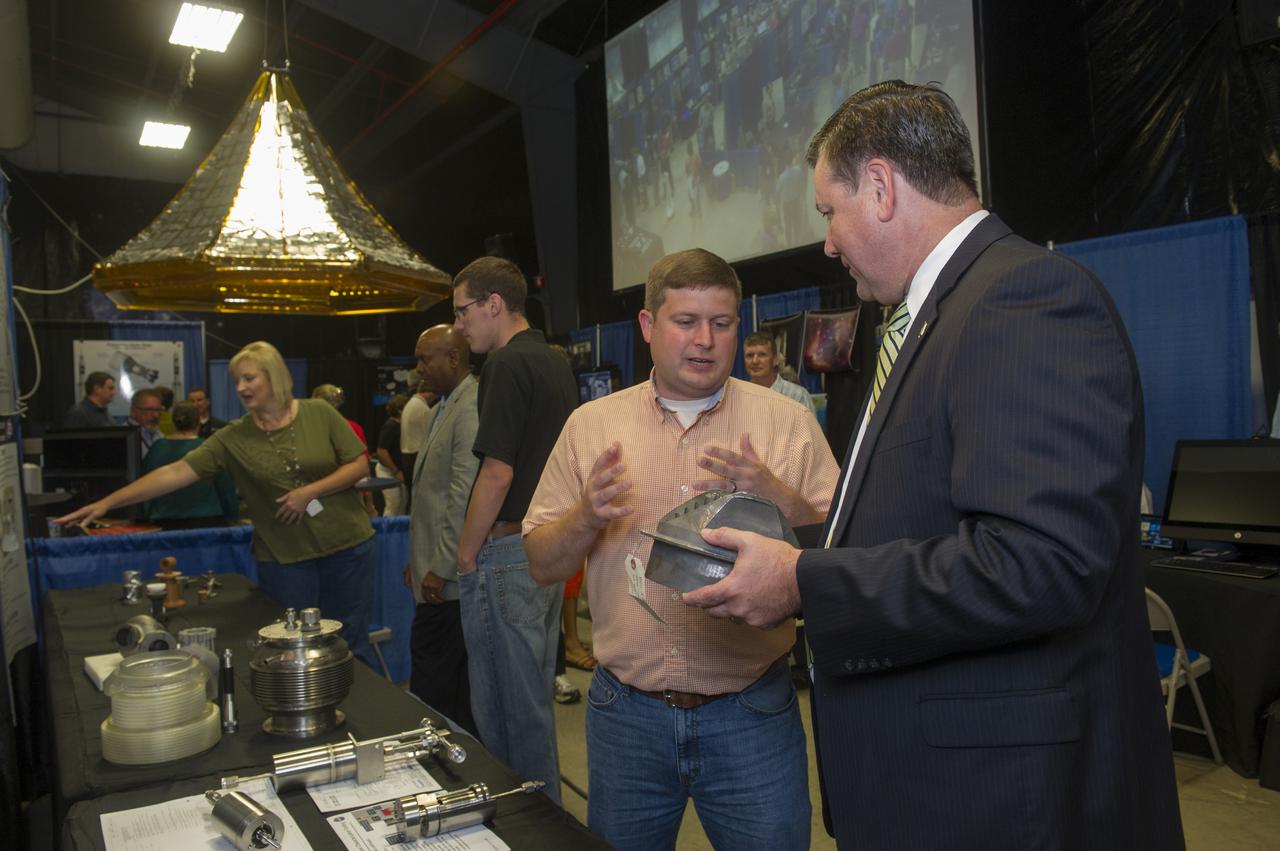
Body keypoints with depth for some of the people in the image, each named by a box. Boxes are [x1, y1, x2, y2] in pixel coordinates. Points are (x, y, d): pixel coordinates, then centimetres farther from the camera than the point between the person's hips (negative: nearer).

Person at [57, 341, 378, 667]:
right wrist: (107, 502, -15)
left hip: (346, 546, -1)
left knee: (352, 643, 6)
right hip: (283, 558, 1)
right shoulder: (233, 438, -2)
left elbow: (360, 465, -4)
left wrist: (310, 491, -16)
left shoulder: (319, 414, -4)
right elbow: (176, 472, -8)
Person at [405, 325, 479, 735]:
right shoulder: (439, 411, 17)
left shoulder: (471, 409, -16)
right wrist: (418, 559, 20)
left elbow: (464, 497, -21)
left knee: (433, 678, -2)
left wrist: (441, 569, -18)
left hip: (449, 577, -10)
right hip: (435, 566, 10)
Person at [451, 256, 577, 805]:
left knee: (505, 703, 3)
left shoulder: (507, 363, -15)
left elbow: (497, 473, -21)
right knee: (536, 692, 20)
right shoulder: (557, 363, 12)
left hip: (507, 549, -9)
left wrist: (467, 551, -11)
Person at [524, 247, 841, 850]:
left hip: (751, 714, -1)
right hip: (624, 712, 2)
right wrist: (587, 517, -16)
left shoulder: (788, 422, -2)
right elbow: (542, 565, 4)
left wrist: (780, 501, -22)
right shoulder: (590, 425, 2)